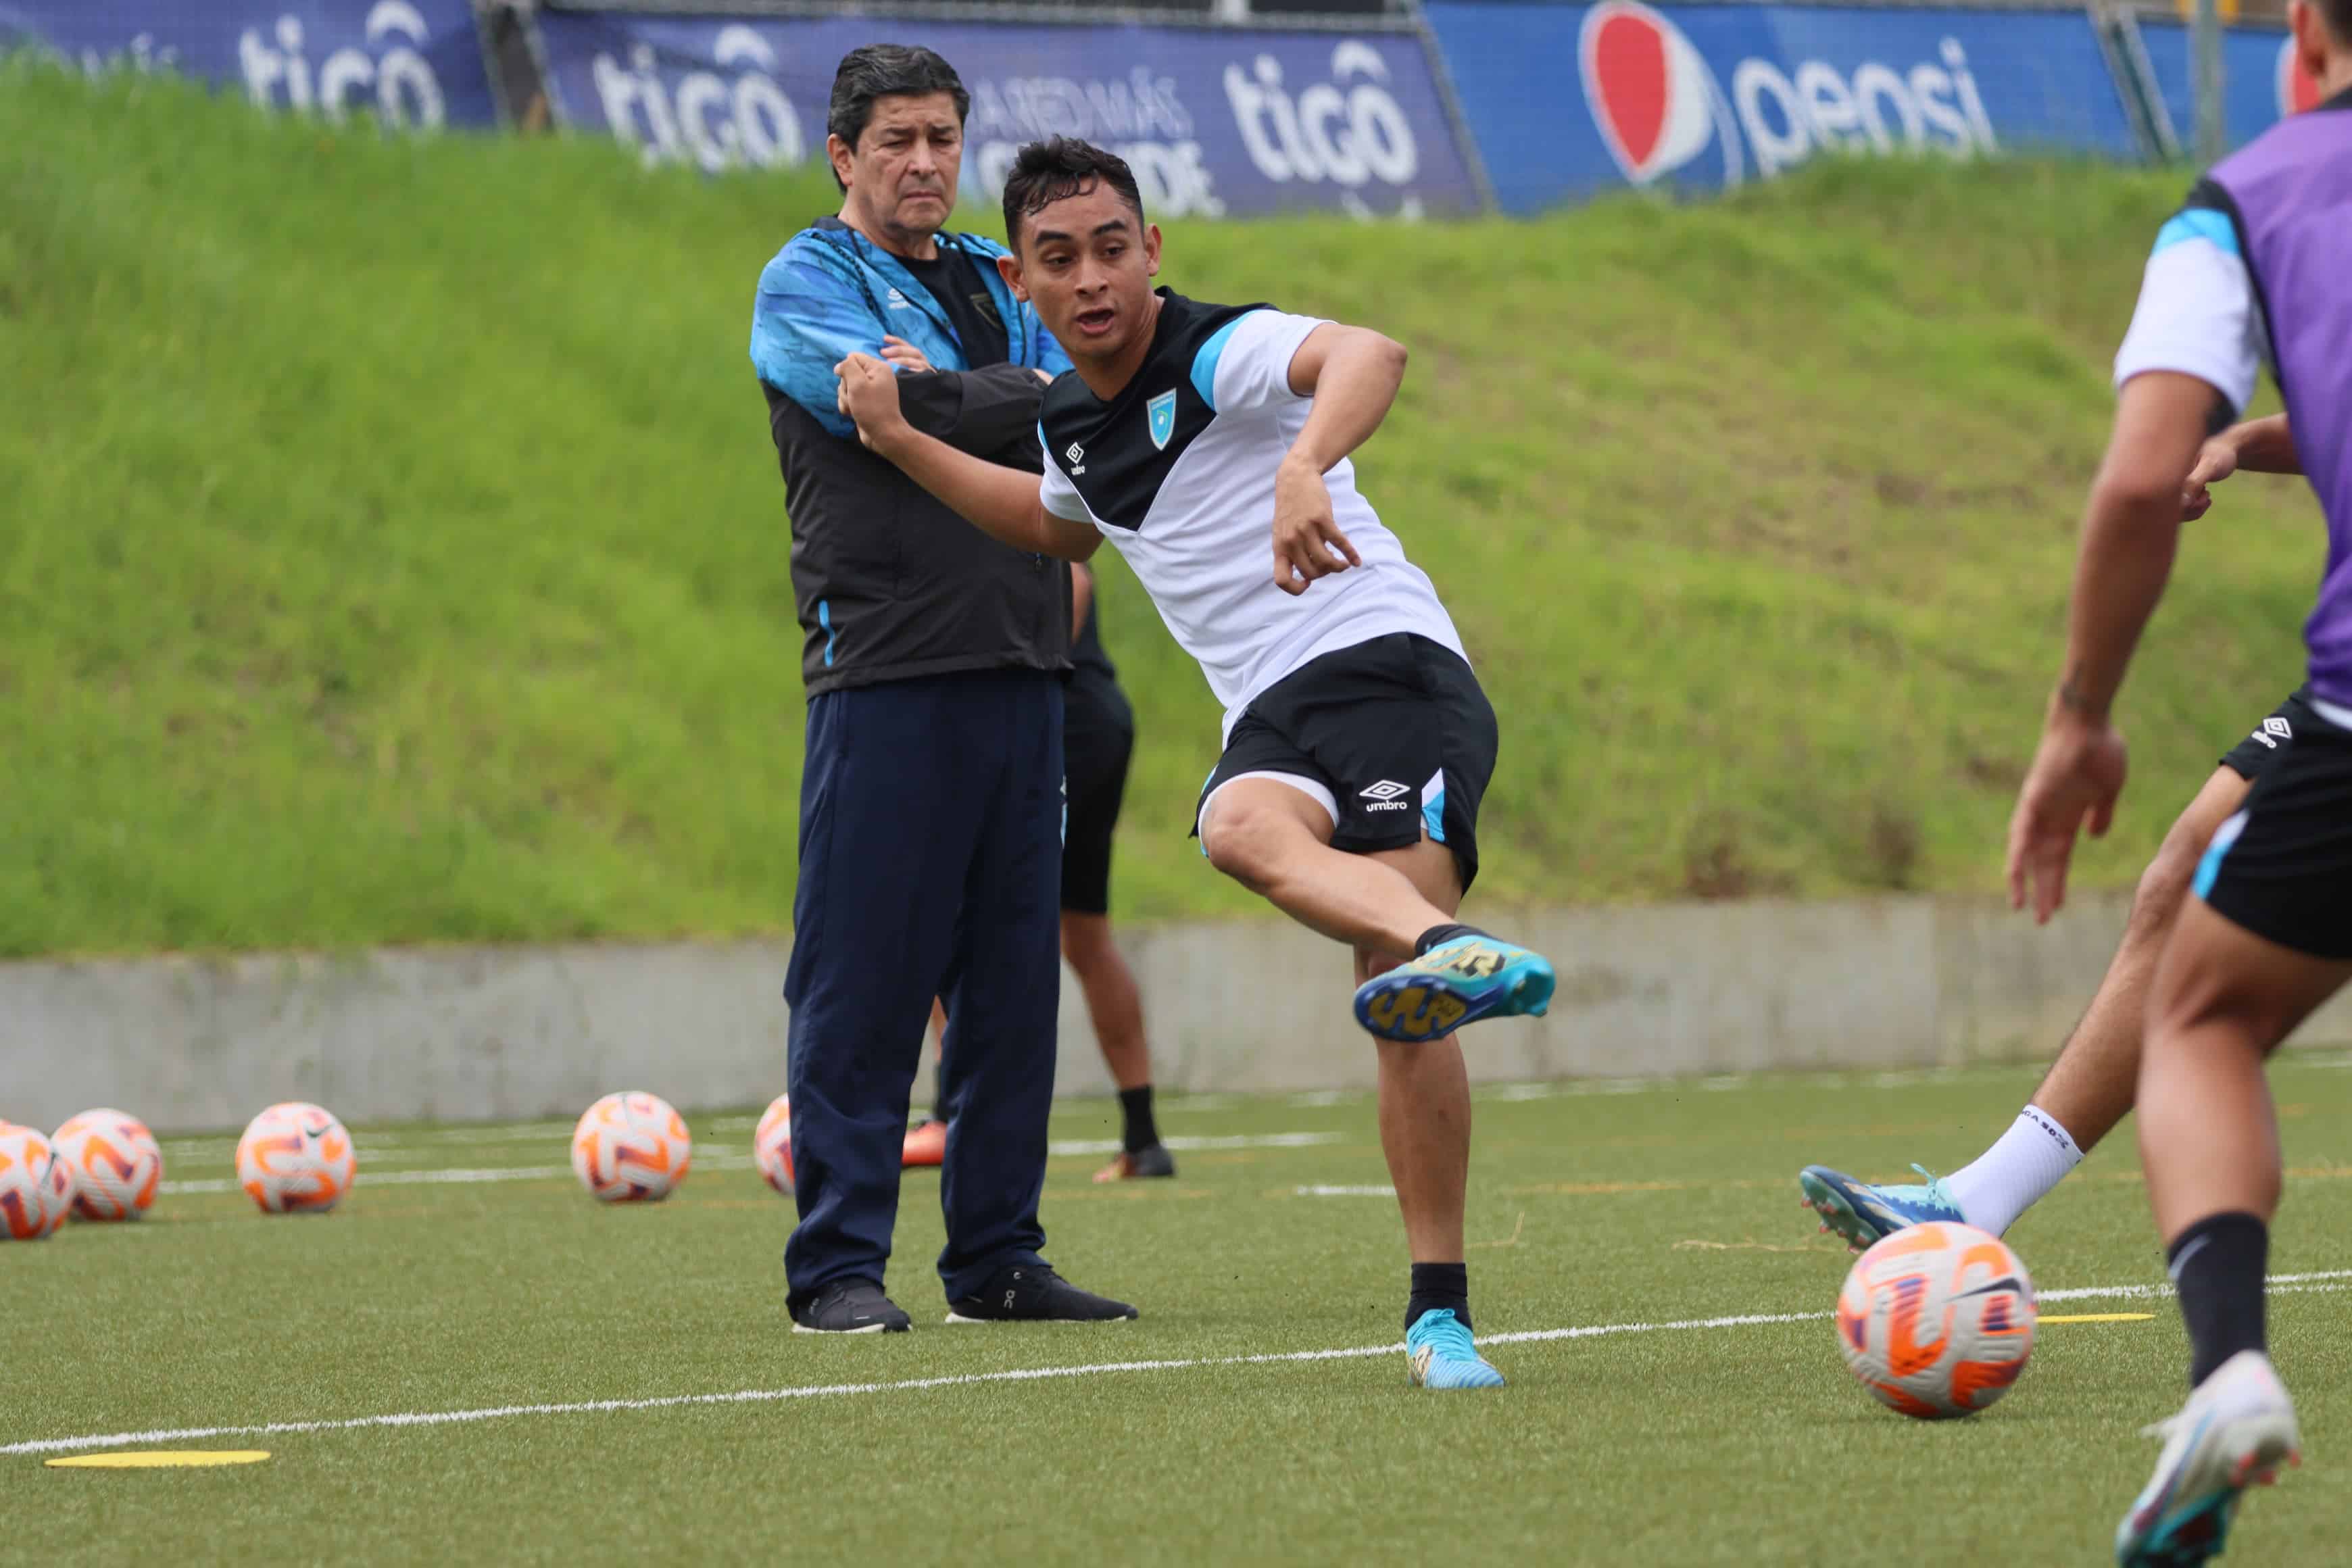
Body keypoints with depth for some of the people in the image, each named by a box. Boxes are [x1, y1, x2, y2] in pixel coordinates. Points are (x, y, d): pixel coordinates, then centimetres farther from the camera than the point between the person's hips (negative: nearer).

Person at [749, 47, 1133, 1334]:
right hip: (885, 678, -6)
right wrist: (1030, 399, -1)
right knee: (862, 985, -7)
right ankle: (837, 1266, -3)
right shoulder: (805, 283, 2)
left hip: (1019, 671, 6)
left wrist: (958, 399, -8)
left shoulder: (995, 281, 20)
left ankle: (995, 1260, 13)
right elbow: (892, 407, -14)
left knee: (1012, 977, 7)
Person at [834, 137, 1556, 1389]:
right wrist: (903, 442, 35)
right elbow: (1056, 524, 45)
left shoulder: (1219, 352, -5)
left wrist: (1303, 467, -48)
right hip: (1271, 719, 5)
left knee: (1406, 1015, -23)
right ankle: (1450, 954, -64)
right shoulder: (1073, 426, 19)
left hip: (1386, 662, -5)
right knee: (1241, 827, -36)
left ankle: (1439, 1310, -19)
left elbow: (1369, 356, -28)